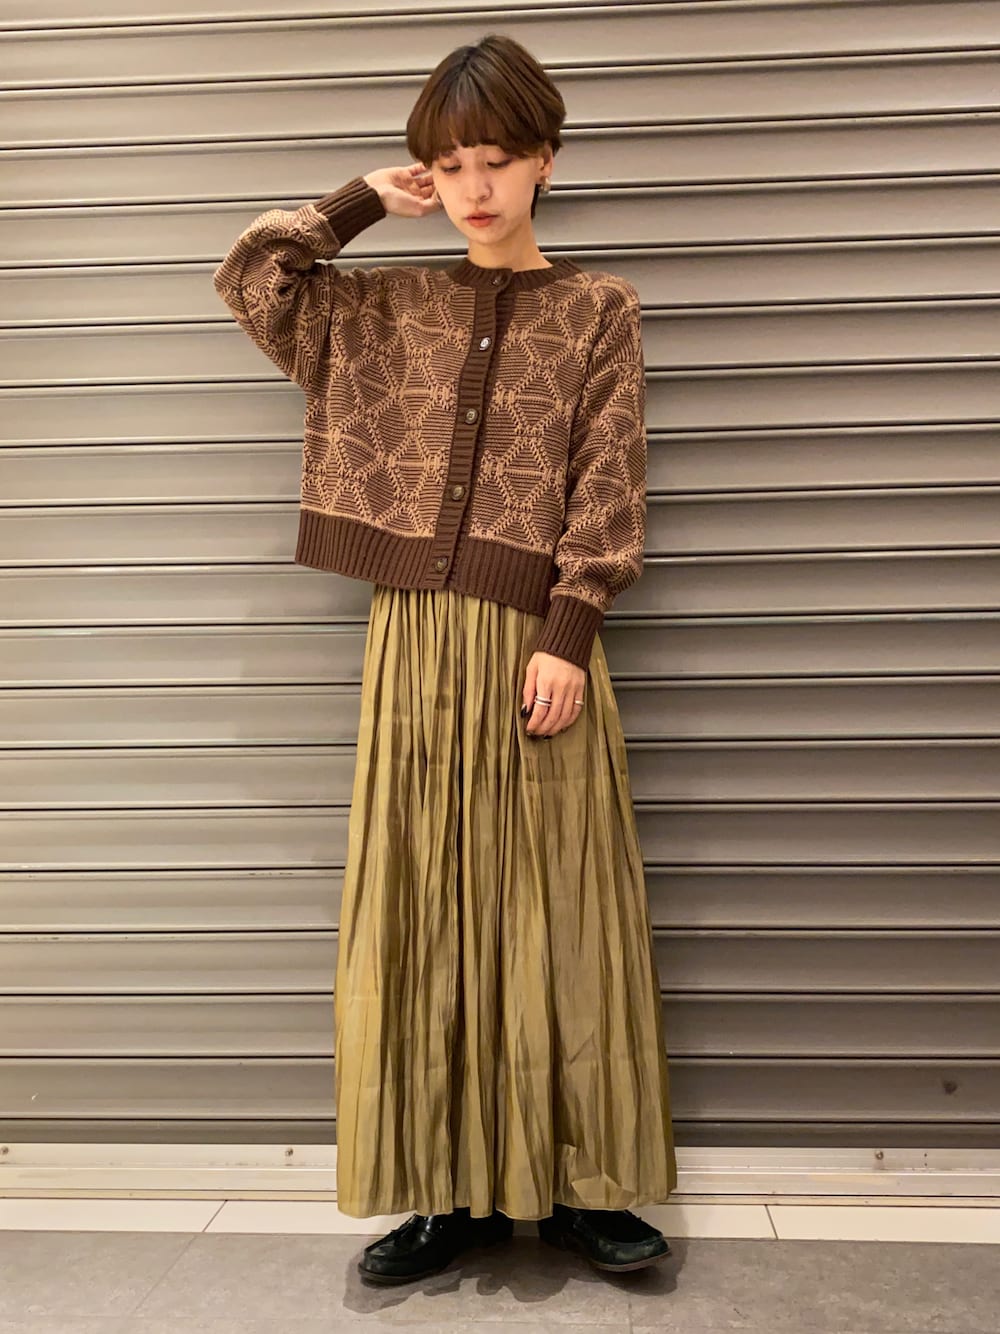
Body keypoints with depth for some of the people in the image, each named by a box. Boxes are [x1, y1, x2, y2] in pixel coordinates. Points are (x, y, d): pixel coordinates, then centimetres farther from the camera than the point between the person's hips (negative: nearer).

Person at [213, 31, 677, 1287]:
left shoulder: (597, 310, 6)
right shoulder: (390, 307, 15)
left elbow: (606, 491, -2)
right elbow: (249, 276, 12)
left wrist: (567, 634, -11)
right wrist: (361, 200, 12)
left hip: (537, 642, -2)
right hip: (415, 641, 3)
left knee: (561, 911, 3)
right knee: (423, 917, 5)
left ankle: (575, 1182, 20)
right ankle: (454, 1190, 20)